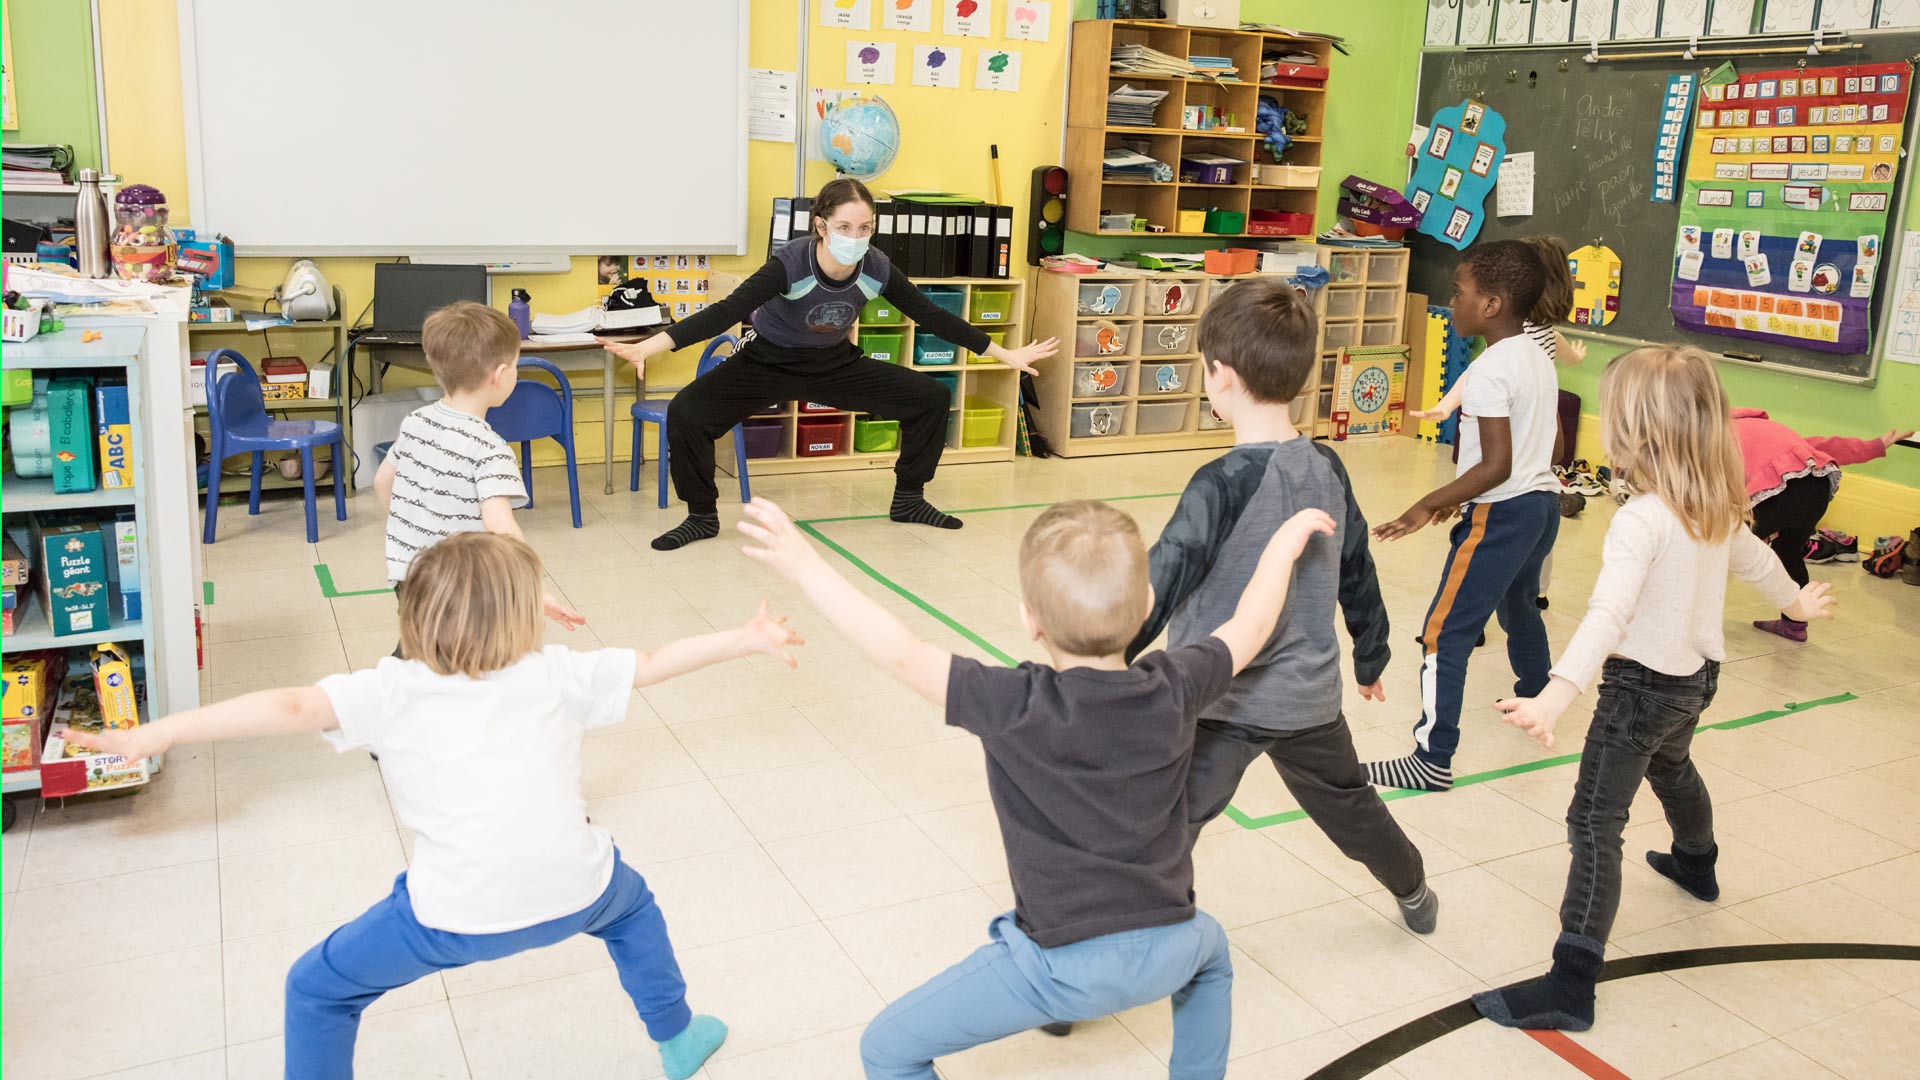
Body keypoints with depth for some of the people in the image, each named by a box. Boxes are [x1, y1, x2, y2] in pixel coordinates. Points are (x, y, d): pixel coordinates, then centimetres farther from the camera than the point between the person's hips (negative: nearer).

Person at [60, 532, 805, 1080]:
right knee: (629, 904, 39)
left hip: (459, 913, -3)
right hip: (572, 892, 3)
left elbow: (294, 707, -14)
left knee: (318, 991, 21)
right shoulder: (555, 673, 6)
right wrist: (745, 641, 26)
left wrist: (160, 733, -15)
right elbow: (653, 664, 14)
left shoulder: (393, 691, 0)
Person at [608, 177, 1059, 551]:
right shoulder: (790, 264, -31)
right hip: (768, 362, -3)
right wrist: (648, 347, -48)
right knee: (686, 414, -25)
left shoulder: (877, 270, -19)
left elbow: (932, 315, -7)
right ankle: (702, 516, -2)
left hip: (835, 363, 4)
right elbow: (727, 311, -37)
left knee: (931, 397, -5)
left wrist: (1004, 354, -2)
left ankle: (908, 499, 15)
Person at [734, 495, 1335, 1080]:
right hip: (1166, 951, 5)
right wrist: (1286, 541, 26)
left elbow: (900, 654, -19)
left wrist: (806, 566, -11)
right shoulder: (1174, 691, -7)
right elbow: (1249, 629, 10)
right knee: (1209, 950, 42)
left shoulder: (1016, 709, -19)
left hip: (1064, 964, -5)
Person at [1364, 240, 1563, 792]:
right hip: (1543, 500, 10)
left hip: (1502, 514, -10)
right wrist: (1462, 493, 18)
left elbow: (1497, 465, -25)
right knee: (1518, 606, 32)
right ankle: (1534, 698, 55)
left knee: (1444, 633, -7)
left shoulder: (1488, 372, -20)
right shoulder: (1538, 357, 8)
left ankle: (1433, 760, -8)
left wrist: (1427, 505, -22)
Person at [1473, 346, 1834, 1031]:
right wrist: (1796, 601, 40)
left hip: (1643, 685, -9)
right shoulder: (1718, 506, -1)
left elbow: (1609, 614, -39)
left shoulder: (1643, 518, -27)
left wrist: (1557, 695, -50)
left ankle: (1572, 986, -11)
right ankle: (1695, 865, 65)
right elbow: (1755, 561, 18)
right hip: (1696, 674, 9)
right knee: (1672, 768, 36)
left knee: (1595, 824, -9)